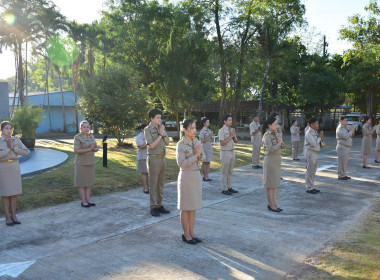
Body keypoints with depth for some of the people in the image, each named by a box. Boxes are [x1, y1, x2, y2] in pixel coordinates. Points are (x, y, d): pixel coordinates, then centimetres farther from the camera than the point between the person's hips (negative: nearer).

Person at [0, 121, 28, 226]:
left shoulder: (17, 140, 3)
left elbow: (25, 152, -6)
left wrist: (13, 148, -16)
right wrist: (9, 148, -19)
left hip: (15, 167, 4)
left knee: (14, 193, 6)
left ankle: (13, 216, 16)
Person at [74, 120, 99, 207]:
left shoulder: (91, 137, 6)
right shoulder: (77, 138, -12)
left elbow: (96, 149, 5)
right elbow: (76, 150, -21)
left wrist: (93, 149, -17)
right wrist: (89, 149, -22)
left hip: (90, 162, 6)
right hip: (81, 163, -6)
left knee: (89, 181, 9)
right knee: (82, 182, 0)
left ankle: (88, 199, 16)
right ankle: (83, 201, 8)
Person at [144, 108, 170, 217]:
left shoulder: (161, 128, 12)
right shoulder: (147, 130, -9)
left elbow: (167, 143, 9)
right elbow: (151, 145, -17)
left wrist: (163, 134, -8)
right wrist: (160, 135, -12)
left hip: (162, 158, 7)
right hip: (153, 159, -7)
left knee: (161, 183, 11)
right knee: (153, 184, -1)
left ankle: (159, 205, 19)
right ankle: (153, 207, 7)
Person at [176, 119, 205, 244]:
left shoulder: (197, 142, 5)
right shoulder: (181, 144, -13)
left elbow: (203, 157, 4)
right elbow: (181, 163, -18)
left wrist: (199, 153, -16)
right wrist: (195, 155, -19)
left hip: (196, 175, 6)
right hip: (186, 176, -6)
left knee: (193, 206, 13)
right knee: (185, 207, 5)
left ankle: (191, 232, 24)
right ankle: (185, 234, 17)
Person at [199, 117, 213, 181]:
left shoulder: (209, 130, 10)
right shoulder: (202, 131, -9)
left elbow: (211, 140, 13)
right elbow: (202, 141, -14)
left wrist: (211, 136, -5)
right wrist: (209, 136, -15)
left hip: (210, 148, 7)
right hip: (204, 148, -7)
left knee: (208, 162, 7)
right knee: (204, 162, 0)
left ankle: (207, 176, 12)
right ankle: (205, 176, 6)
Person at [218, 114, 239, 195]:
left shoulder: (232, 130, 10)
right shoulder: (222, 131, -12)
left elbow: (236, 141, 13)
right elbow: (222, 143, -20)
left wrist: (234, 137, -8)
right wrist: (231, 136, -18)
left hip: (232, 152, 7)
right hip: (225, 152, -7)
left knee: (230, 171, 13)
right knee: (225, 172, -1)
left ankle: (229, 187, 22)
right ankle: (224, 189, 6)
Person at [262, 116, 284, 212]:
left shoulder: (276, 134, 9)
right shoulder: (266, 136, -14)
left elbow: (282, 147, 9)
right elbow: (270, 149, -23)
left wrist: (280, 140, -10)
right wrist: (279, 142, -13)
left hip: (277, 160, 8)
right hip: (270, 160, -8)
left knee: (276, 183, 12)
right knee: (270, 184, 0)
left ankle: (274, 203, 20)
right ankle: (271, 205, 8)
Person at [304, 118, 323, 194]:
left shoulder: (315, 132, 12)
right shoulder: (309, 133, -16)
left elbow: (318, 142, 17)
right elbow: (313, 143, -25)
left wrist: (320, 137, 0)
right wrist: (319, 137, -13)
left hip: (315, 153, 10)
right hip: (311, 153, -9)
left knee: (313, 171, 15)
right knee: (310, 171, -2)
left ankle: (311, 187, 25)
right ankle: (309, 188, 7)